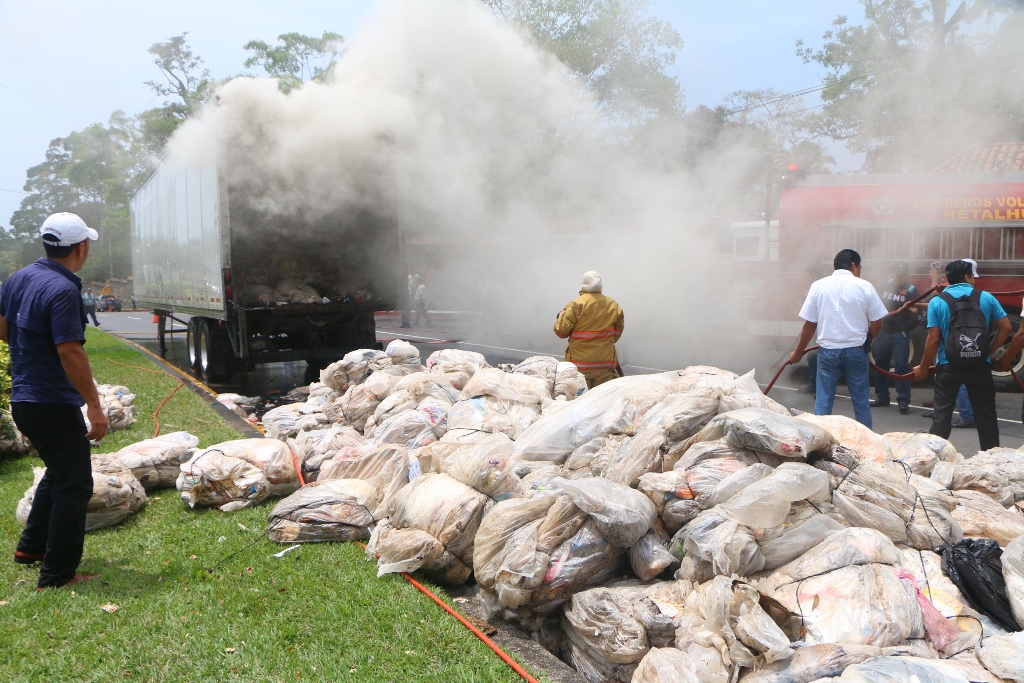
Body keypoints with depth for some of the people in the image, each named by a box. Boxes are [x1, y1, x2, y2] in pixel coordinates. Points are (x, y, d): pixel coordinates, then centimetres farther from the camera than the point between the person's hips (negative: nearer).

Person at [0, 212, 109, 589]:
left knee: (58, 473, 27)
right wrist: (94, 406, -23)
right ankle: (57, 575, 7)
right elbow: (70, 352, -26)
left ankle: (31, 547, 38)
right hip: (54, 405, -10)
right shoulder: (63, 290, -22)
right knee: (74, 486, 1)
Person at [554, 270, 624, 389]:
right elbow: (618, 331, 13)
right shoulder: (613, 305, 4)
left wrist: (560, 317, 10)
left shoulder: (576, 305, -12)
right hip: (606, 362, 4)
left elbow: (561, 331, -11)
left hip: (580, 363, -4)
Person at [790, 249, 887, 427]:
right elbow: (876, 325, -1)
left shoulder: (818, 285, -1)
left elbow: (809, 324, 0)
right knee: (861, 401, 12)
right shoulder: (865, 286, -3)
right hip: (855, 351, 0)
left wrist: (798, 353, 10)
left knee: (822, 403, 6)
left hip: (827, 351, 0)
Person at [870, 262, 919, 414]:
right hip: (883, 331, 4)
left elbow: (915, 313, -5)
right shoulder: (886, 285, 8)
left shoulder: (911, 290, -3)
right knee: (880, 365, 10)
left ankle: (903, 401, -7)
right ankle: (881, 397, 20)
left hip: (900, 333, -4)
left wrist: (913, 309, -26)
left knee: (901, 367, -8)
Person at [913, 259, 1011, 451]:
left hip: (948, 367, -1)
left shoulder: (937, 302, -4)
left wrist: (923, 368, 1)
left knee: (942, 414, 4)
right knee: (985, 414, 12)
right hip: (980, 366, 1)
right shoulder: (986, 298, 3)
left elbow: (933, 339, -7)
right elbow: (1005, 328, 2)